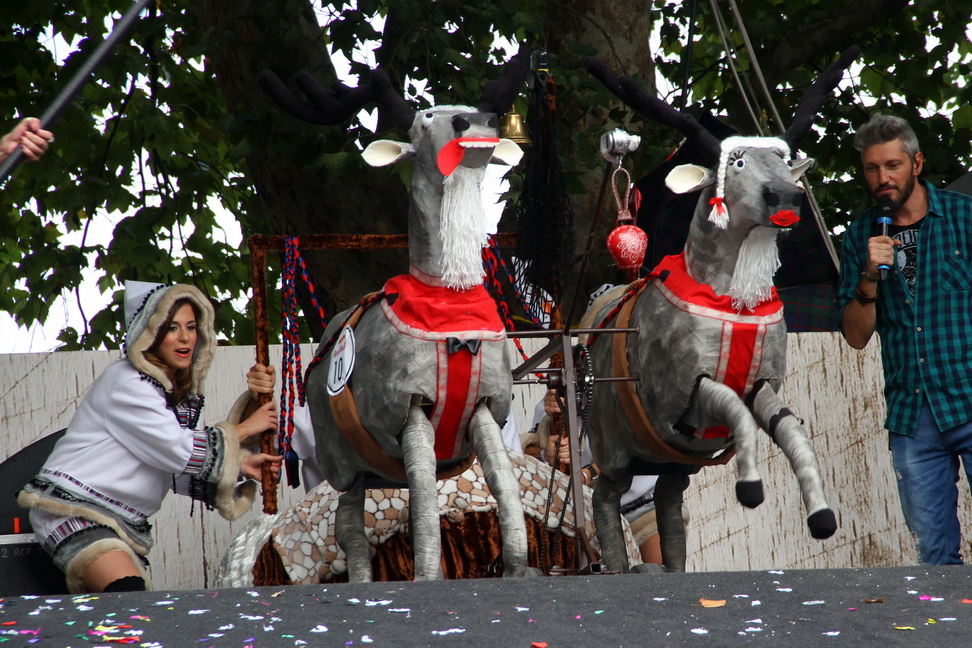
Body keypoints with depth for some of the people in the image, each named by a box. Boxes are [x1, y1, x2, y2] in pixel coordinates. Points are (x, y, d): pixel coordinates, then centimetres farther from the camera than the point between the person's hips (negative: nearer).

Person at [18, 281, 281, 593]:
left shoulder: (182, 395, 16)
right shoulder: (125, 382, -10)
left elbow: (181, 474, 13)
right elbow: (178, 452, -14)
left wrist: (241, 466, -1)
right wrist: (244, 430, -4)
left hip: (127, 528, 10)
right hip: (74, 509, -9)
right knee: (129, 591, -31)